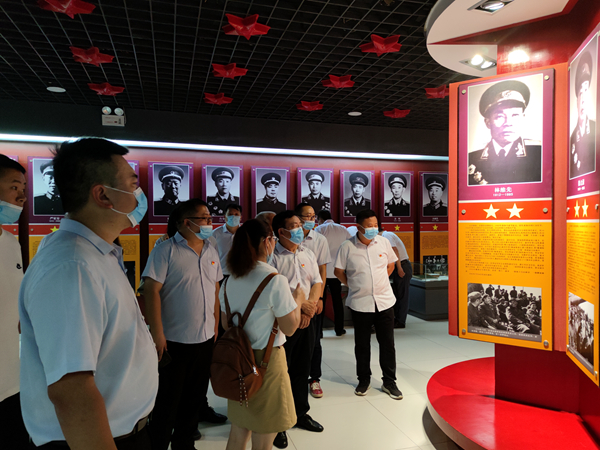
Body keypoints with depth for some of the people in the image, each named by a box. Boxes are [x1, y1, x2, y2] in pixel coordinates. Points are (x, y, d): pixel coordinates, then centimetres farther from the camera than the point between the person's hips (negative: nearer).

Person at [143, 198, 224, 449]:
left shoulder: (211, 252, 7)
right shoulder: (166, 250, -11)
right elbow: (151, 291, -15)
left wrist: (215, 326, 11)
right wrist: (157, 334, -17)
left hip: (206, 340, 6)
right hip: (173, 342, -6)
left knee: (194, 400, 19)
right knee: (167, 403, 9)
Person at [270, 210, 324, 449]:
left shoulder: (308, 254, 8)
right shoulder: (273, 256, -12)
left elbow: (317, 283, 8)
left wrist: (310, 306, -8)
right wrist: (299, 305, -18)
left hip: (307, 320, 6)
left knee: (302, 369, 17)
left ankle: (300, 413, 36)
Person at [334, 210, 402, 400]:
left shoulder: (383, 242, -1)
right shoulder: (347, 247, -10)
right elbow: (338, 271, 0)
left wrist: (380, 282, 8)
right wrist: (353, 285, 3)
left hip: (384, 301, 2)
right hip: (360, 304, -2)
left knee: (387, 343, 9)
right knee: (362, 344, 12)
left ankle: (389, 382, 25)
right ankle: (364, 380, 31)